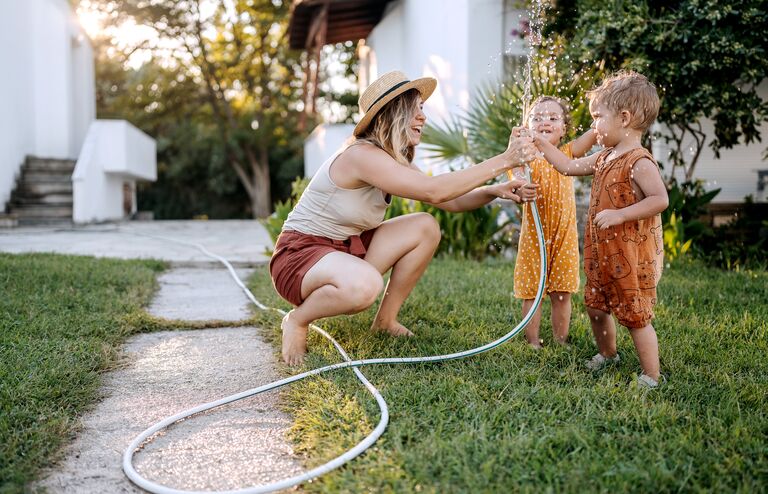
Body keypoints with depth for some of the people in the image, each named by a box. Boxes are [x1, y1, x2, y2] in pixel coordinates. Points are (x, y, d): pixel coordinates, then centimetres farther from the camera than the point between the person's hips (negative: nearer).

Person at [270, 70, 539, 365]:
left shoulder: (396, 162, 5)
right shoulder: (362, 155, -25)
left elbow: (451, 201, 1)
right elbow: (434, 191, -34)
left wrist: (496, 190, -18)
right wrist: (503, 161, -32)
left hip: (346, 248, 9)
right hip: (299, 255, -9)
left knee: (426, 227, -4)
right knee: (365, 284, -40)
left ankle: (386, 319, 8)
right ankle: (297, 321, -8)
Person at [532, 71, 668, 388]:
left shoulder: (639, 162, -19)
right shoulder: (604, 158, 9)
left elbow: (660, 199, -26)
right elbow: (569, 166, 20)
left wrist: (618, 215, -29)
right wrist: (541, 144, 15)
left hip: (632, 256, -9)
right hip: (603, 253, 9)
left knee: (635, 316, -3)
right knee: (596, 306, 21)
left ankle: (651, 377, 8)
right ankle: (607, 354, 43)